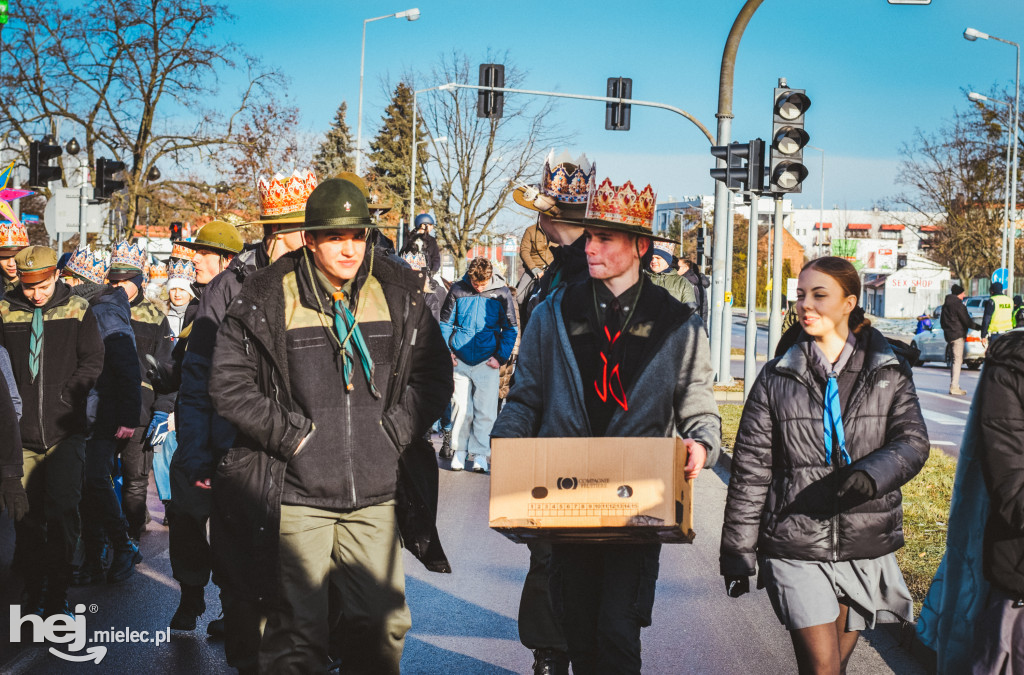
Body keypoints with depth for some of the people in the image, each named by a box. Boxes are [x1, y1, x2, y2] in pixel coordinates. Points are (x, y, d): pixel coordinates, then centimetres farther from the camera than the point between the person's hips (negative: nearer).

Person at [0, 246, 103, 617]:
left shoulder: (77, 311, 3)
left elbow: (93, 361, 2)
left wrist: (64, 397, -9)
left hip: (65, 433, -1)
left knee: (63, 513, -9)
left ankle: (57, 596, -1)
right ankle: (33, 588, 23)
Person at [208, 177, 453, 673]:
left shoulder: (399, 296, 5)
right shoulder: (268, 301, -4)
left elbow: (435, 376, 12)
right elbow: (229, 384, -2)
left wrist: (394, 432, 1)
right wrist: (291, 434, -8)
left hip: (375, 497, 3)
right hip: (297, 497, -3)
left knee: (382, 625, 3)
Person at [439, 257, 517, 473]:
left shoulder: (501, 292, -1)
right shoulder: (457, 290, 0)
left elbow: (511, 328, 5)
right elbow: (445, 322, 10)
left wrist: (501, 357, -3)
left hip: (487, 362, -1)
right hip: (460, 360, 1)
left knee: (485, 410, -2)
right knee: (461, 407, 1)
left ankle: (480, 454, 6)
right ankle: (459, 452, 14)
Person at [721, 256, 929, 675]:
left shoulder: (889, 375, 5)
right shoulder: (777, 379, 3)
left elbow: (912, 442, -4)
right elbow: (750, 468, 2)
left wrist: (873, 473, -26)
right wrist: (738, 552, 0)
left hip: (865, 546, 2)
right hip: (796, 545, -2)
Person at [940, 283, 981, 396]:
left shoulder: (945, 305, 14)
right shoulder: (958, 305, -14)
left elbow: (942, 321, 23)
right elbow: (967, 322, -15)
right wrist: (980, 327, -7)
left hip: (948, 335, 9)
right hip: (957, 336, -9)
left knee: (956, 360, 15)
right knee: (957, 360, -8)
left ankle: (954, 386, 16)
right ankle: (954, 387, -13)